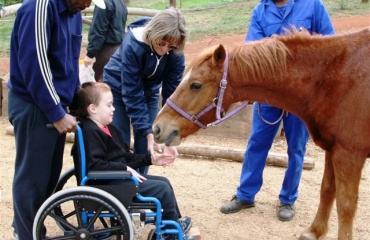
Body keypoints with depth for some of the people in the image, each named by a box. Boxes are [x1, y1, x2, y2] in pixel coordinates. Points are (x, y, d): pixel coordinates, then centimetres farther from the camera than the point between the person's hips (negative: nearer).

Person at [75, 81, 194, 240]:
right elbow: (94, 165, -29)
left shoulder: (109, 129, 15)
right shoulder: (90, 131, -18)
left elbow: (125, 157, 20)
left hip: (119, 177, 11)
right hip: (107, 184, -11)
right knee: (162, 189, -10)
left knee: (164, 182, 15)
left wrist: (150, 159, 12)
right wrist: (125, 169, -28)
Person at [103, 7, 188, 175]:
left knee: (144, 146, 2)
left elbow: (171, 93, -20)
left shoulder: (176, 54, -23)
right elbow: (132, 94, -32)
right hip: (118, 89, -3)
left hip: (149, 91, 4)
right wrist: (148, 133, -35)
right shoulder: (132, 45, -35)